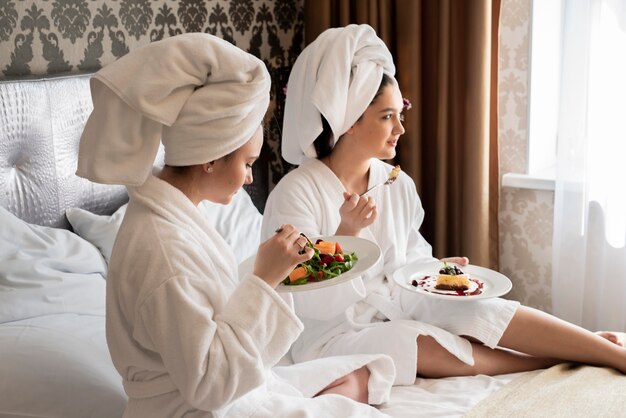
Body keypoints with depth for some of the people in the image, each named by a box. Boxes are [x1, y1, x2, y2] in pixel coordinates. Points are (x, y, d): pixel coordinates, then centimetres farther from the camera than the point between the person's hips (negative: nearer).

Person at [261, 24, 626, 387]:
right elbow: (309, 302, -20)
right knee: (435, 348, -27)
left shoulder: (399, 184, 0)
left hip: (392, 309, 5)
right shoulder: (296, 193, -18)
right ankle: (559, 361, -11)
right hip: (332, 334, -5)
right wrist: (346, 234, -32)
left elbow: (409, 261, 12)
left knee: (482, 310, -16)